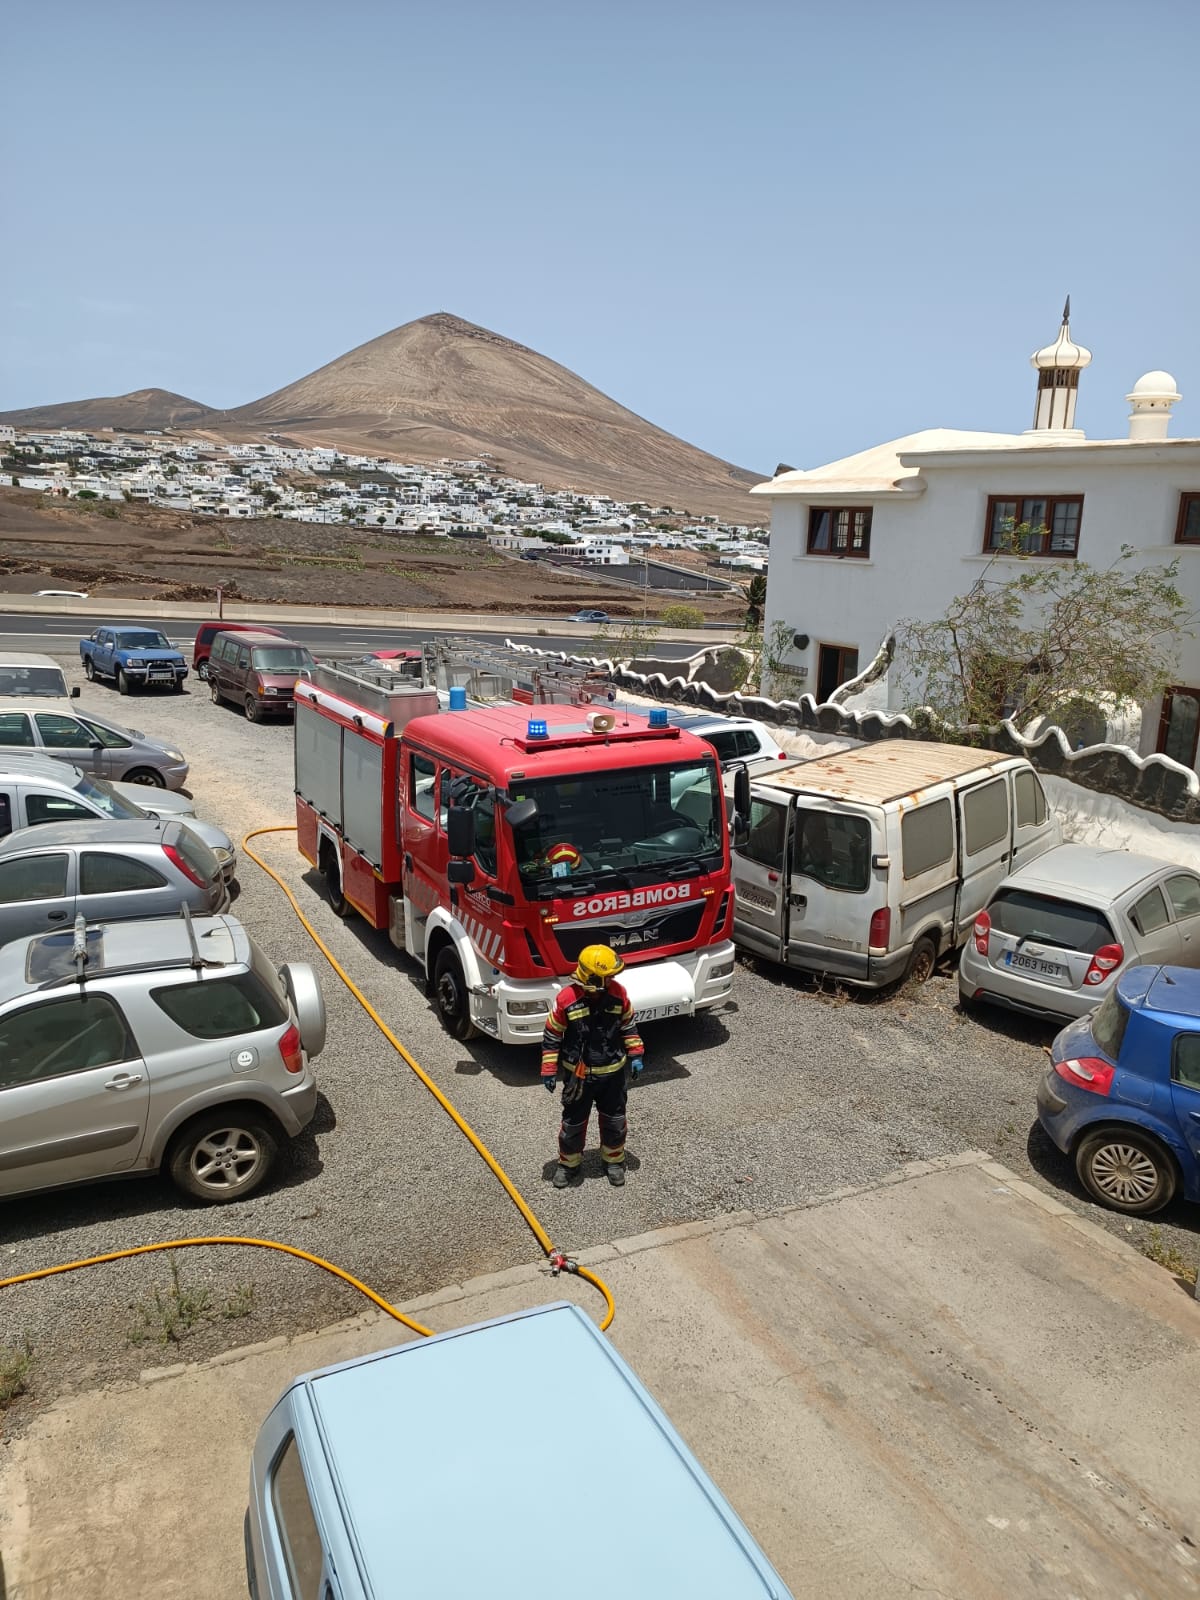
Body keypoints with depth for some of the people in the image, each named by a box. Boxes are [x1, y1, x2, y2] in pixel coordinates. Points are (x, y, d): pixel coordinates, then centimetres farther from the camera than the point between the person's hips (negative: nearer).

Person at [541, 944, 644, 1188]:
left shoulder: (618, 994, -14)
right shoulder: (566, 999, -23)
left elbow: (628, 1026, 5)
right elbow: (551, 1037, -11)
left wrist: (635, 1054, 3)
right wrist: (549, 1070, -8)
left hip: (612, 1073, 3)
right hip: (578, 1075, -2)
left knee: (614, 1120, 17)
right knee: (573, 1122, 14)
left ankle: (614, 1161, 40)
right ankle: (568, 1163, 37)